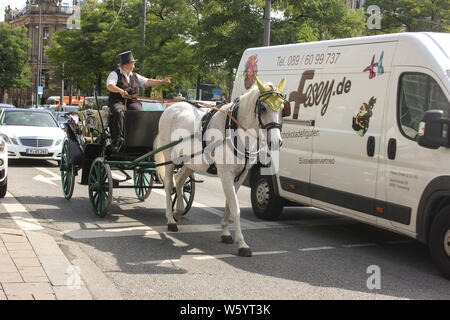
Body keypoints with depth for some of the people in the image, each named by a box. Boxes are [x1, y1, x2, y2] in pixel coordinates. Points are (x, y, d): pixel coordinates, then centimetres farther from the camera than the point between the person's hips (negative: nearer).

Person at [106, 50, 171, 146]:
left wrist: (161, 81, 6)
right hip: (117, 102, -4)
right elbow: (109, 86, -12)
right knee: (119, 113, -36)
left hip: (132, 101, 4)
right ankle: (117, 139, -37)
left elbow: (147, 82, 18)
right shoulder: (115, 74, 5)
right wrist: (120, 90, -31)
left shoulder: (135, 76, 22)